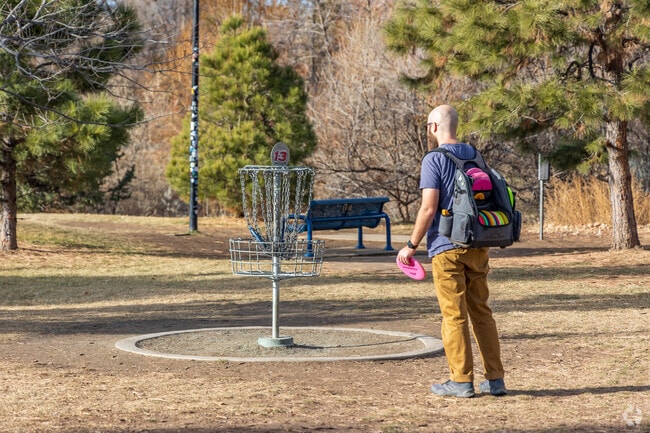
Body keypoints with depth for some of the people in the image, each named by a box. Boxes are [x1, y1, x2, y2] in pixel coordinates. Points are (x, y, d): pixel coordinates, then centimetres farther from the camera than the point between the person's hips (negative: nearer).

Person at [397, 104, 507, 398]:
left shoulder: (434, 160, -10)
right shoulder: (473, 155, 11)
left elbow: (429, 208, -16)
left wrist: (412, 245, -8)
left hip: (446, 248, -6)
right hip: (477, 246, 6)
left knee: (454, 315, -1)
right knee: (481, 311, 11)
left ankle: (461, 381, 1)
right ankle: (495, 379, 11)